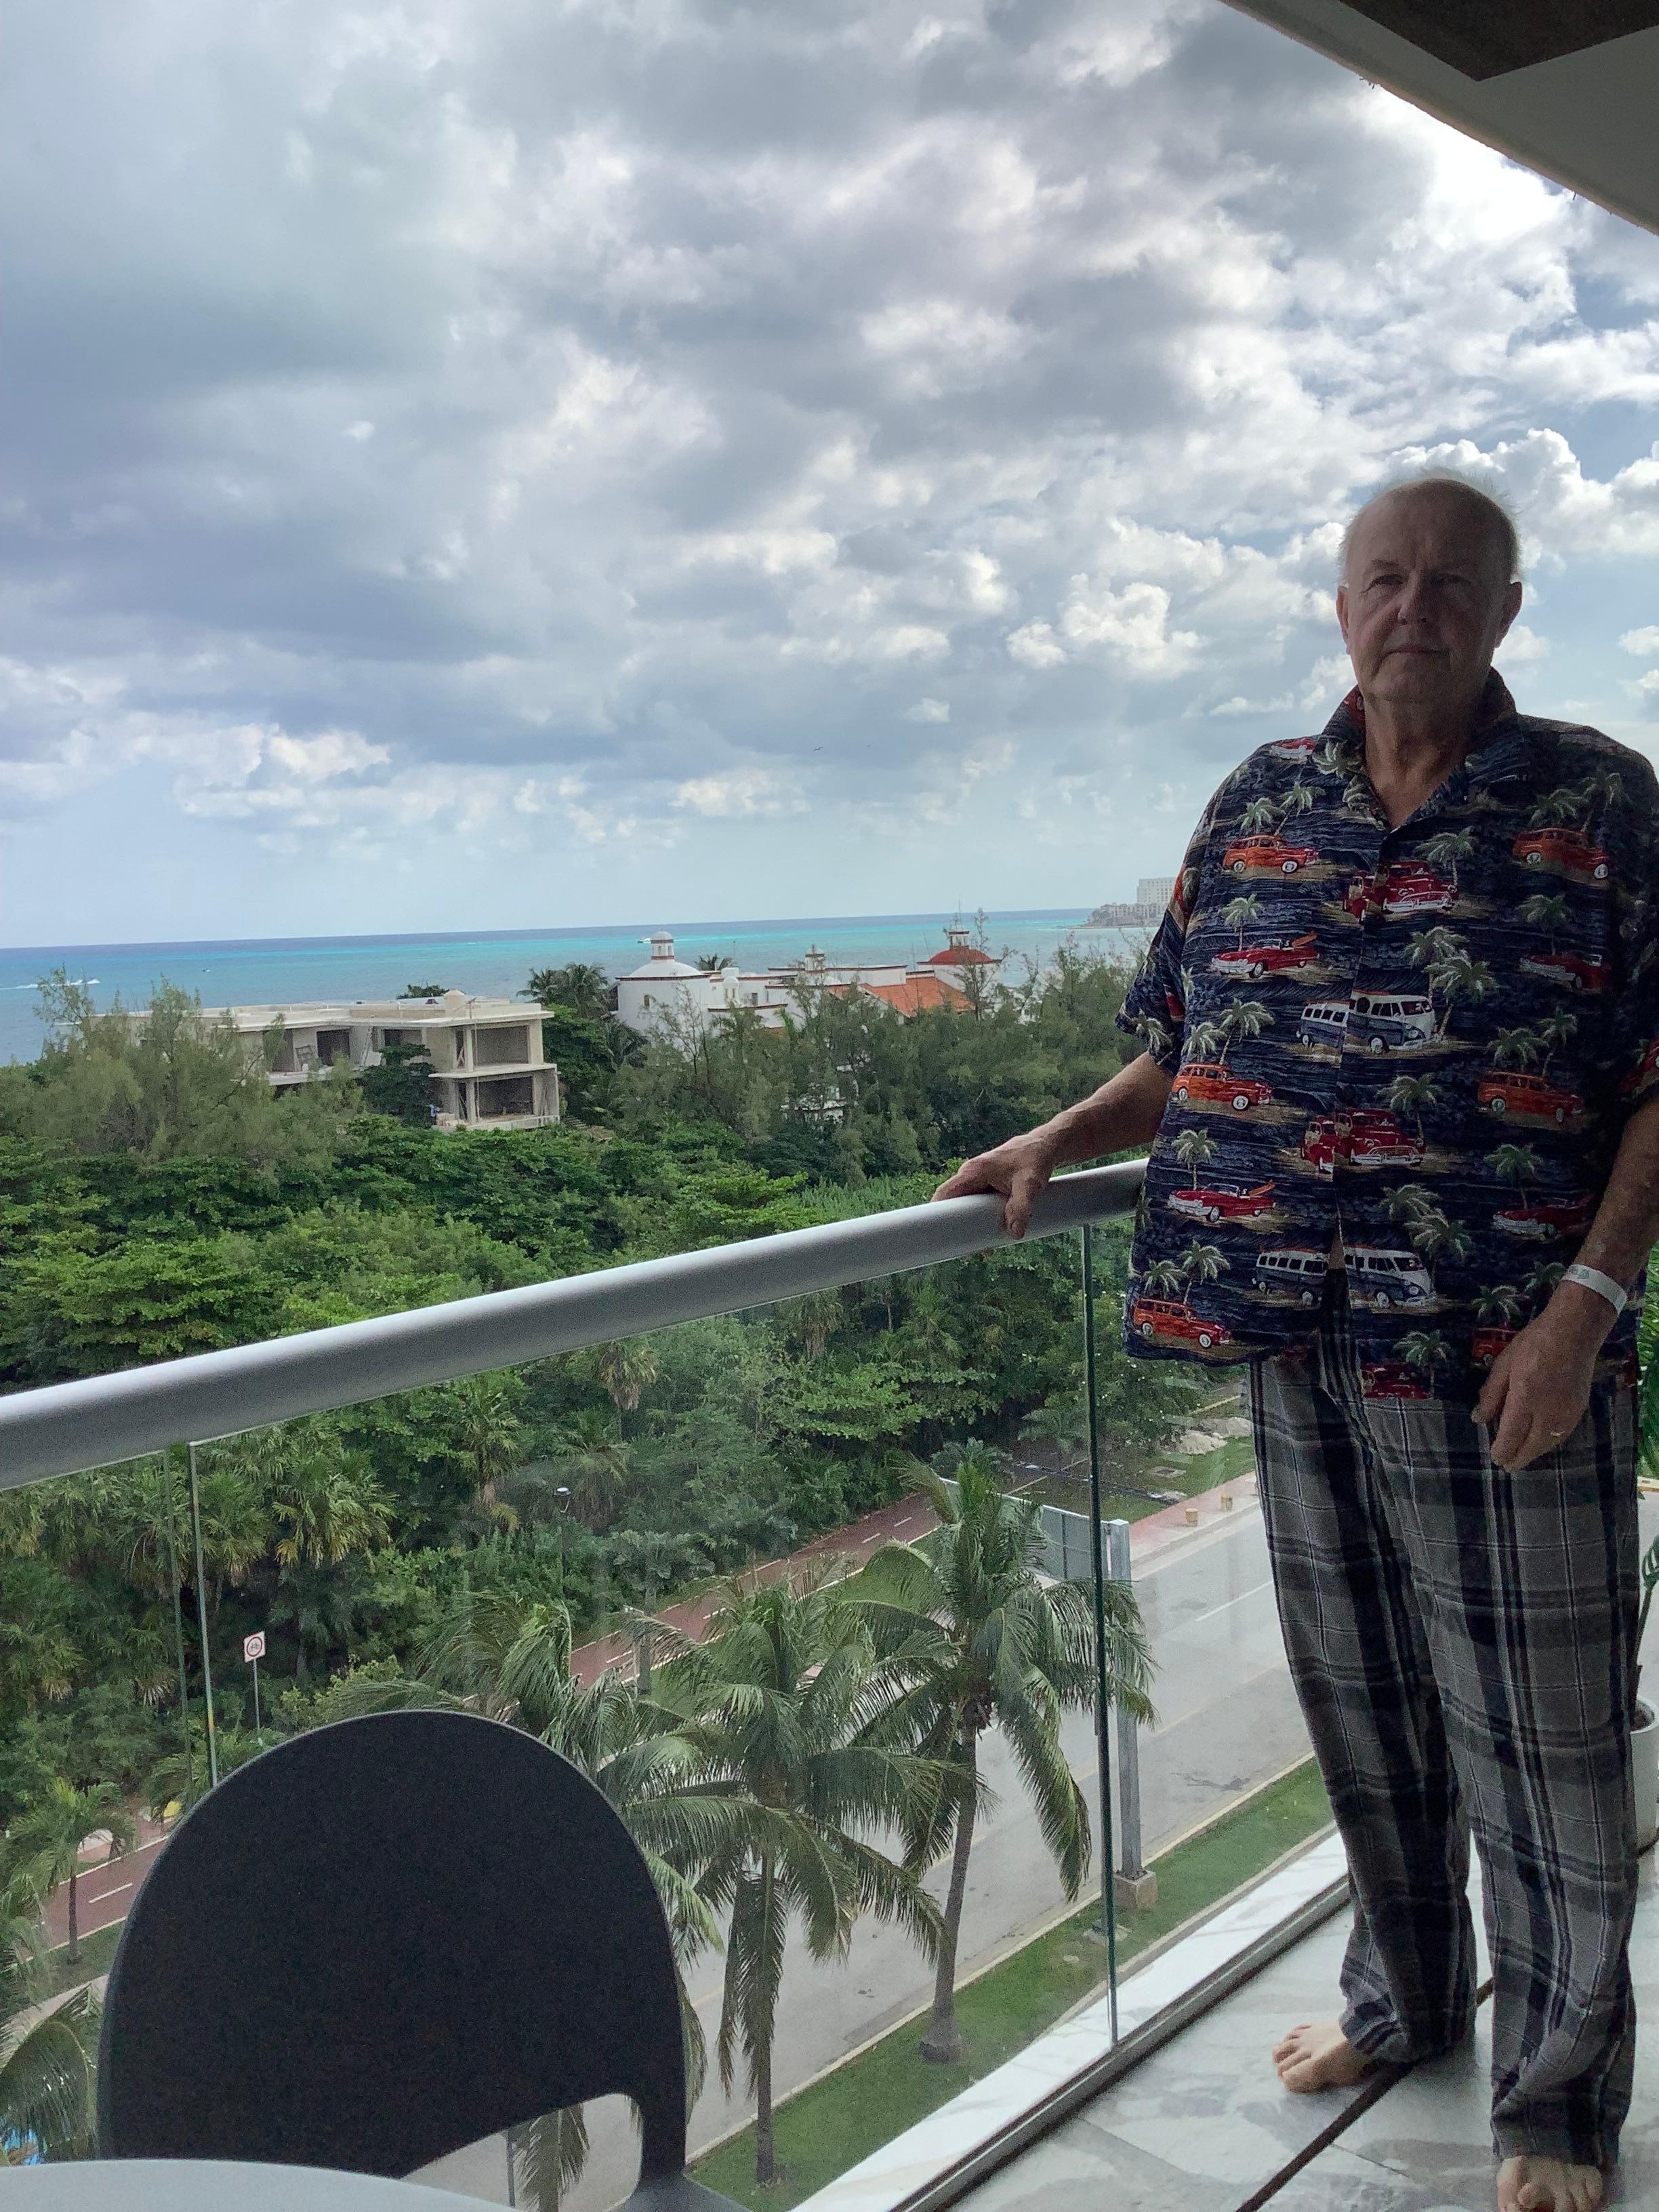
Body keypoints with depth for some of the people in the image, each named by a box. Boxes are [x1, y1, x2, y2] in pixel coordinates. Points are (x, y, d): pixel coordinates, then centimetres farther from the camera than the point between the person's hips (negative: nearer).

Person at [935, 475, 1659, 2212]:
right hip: (1298, 1349, 4)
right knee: (1359, 1703, 19)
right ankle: (1402, 1996, 43)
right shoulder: (1258, 805, 8)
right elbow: (1181, 1051, 13)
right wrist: (1060, 1142, -2)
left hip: (1504, 1357, -4)